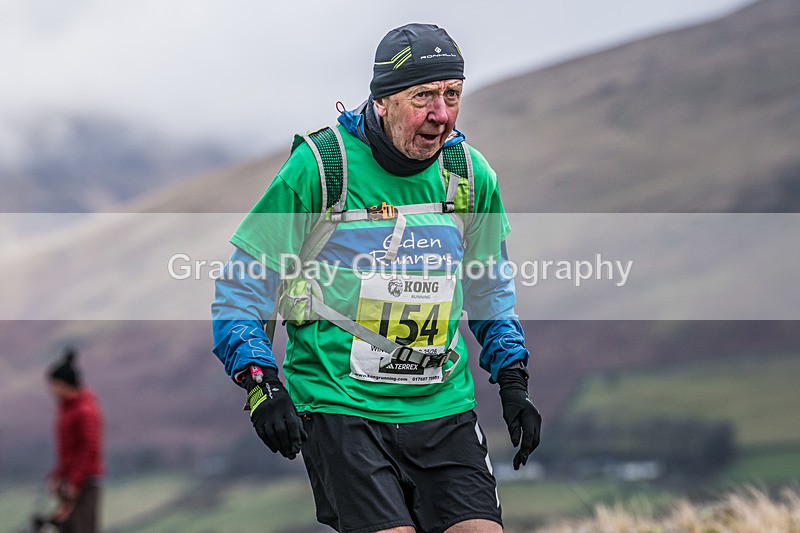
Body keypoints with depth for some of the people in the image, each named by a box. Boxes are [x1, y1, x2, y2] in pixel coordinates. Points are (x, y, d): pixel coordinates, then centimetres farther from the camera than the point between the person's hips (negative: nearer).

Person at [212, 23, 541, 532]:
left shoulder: (470, 174, 4)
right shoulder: (321, 165, -10)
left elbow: (491, 286, 22)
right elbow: (242, 284, -3)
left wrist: (514, 383, 14)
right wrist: (261, 383, -14)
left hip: (444, 408, 4)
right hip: (340, 404, -4)